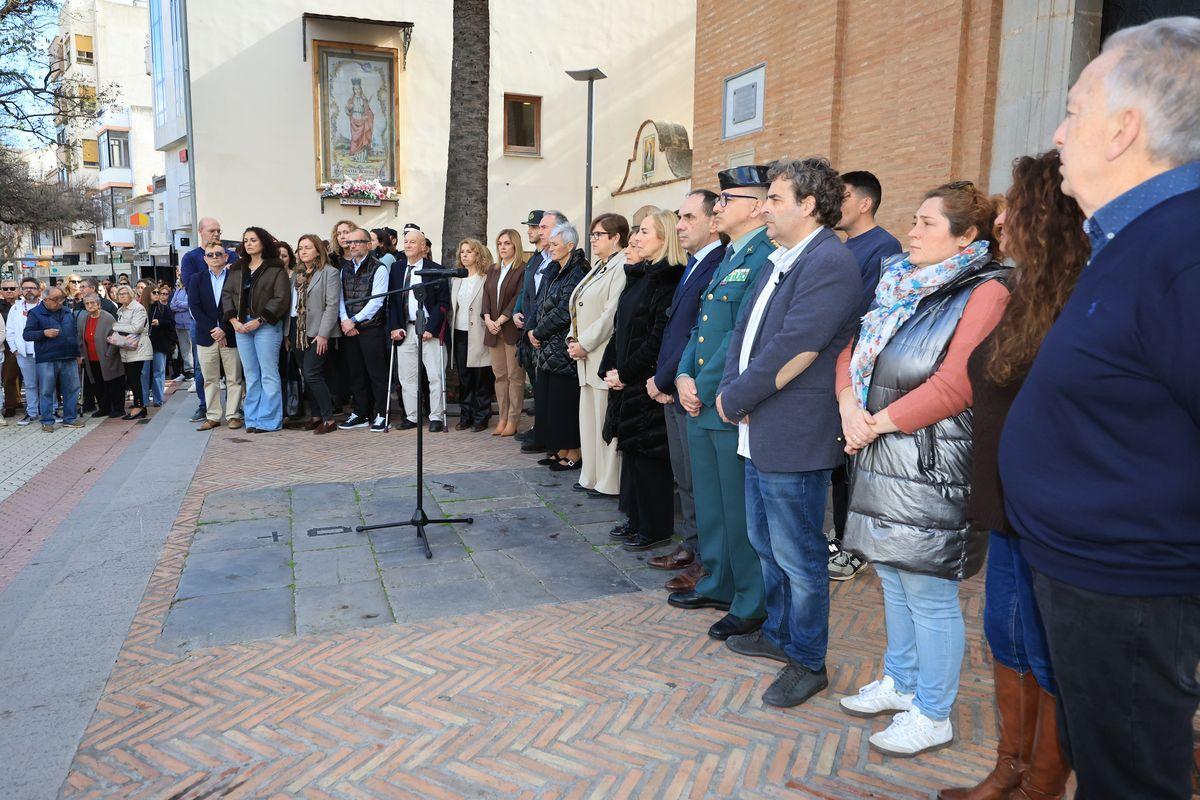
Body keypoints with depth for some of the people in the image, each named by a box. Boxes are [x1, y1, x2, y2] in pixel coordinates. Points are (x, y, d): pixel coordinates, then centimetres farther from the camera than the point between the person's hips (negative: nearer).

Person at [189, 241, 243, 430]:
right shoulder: (197, 280, 9)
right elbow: (194, 308, 0)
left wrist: (224, 329, -12)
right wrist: (212, 330, -10)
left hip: (230, 336, -2)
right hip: (206, 336, 2)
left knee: (234, 379, 2)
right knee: (210, 379, 6)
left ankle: (233, 415, 9)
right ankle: (212, 417, 12)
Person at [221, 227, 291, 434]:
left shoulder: (276, 268, -1)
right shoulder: (237, 269, 17)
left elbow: (281, 298, -9)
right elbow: (226, 293, 13)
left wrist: (259, 320, -14)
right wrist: (233, 319, -2)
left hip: (266, 326, -5)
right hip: (241, 325, 6)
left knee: (268, 374, -5)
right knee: (250, 375, 8)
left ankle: (269, 421, -2)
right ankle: (253, 419, 12)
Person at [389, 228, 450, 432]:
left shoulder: (435, 270, -2)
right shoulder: (397, 271, 11)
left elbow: (443, 302, -5)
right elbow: (391, 302, 11)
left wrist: (431, 328, -13)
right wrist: (394, 327, -1)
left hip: (429, 331, -4)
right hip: (405, 330, 4)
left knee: (435, 376, -2)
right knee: (407, 377, 7)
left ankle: (436, 417, 6)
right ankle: (411, 416, 16)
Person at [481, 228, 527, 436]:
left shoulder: (522, 270, -5)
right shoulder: (493, 271, 18)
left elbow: (519, 298, -12)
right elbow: (486, 295, 12)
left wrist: (500, 321, -15)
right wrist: (488, 319, -4)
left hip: (512, 329, -7)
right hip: (493, 330, 7)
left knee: (515, 376, -2)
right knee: (499, 375, 8)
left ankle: (513, 420, 2)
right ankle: (502, 418, 13)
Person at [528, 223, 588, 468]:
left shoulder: (577, 273, -13)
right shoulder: (552, 272, 14)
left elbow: (564, 312, -19)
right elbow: (539, 304, 15)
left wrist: (538, 332, -11)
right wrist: (531, 330, 0)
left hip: (565, 348, -9)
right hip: (547, 348, 9)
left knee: (565, 400, -3)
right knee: (546, 399, 11)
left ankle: (573, 453, 7)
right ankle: (560, 449, 21)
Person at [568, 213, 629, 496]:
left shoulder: (622, 267, -12)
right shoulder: (598, 268, 19)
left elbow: (612, 314, -19)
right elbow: (580, 309, 20)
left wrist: (585, 344, -15)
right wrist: (573, 338, 6)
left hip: (606, 355, -10)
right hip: (587, 356, 10)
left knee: (607, 419, -4)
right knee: (589, 416, 14)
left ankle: (609, 482, 6)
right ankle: (592, 476, 25)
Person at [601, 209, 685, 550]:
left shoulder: (668, 280, -14)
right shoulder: (638, 275, 14)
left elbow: (659, 338, -19)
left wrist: (625, 373, -14)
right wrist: (609, 368, 6)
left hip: (648, 381, -9)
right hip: (626, 379, 9)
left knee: (647, 453, -1)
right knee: (631, 448, 15)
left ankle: (656, 529, 12)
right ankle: (636, 519, 28)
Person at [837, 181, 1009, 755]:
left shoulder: (984, 294, -11)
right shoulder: (900, 285, 13)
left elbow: (955, 385, -20)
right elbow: (853, 349, 12)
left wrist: (879, 421, -14)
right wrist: (850, 403, -7)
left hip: (932, 469, -8)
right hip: (881, 461, 8)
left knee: (929, 596, 3)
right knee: (894, 582, 19)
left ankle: (932, 716, 20)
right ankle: (899, 683, 37)